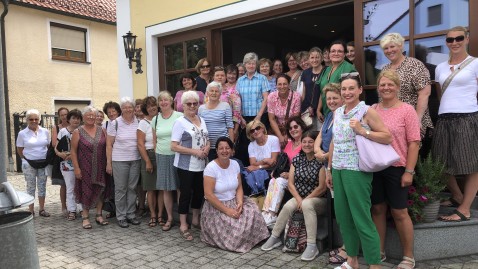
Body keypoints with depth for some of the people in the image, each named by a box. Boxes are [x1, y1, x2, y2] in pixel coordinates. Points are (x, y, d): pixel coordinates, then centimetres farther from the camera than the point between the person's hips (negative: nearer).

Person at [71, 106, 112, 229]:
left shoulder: (102, 130, 4)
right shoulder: (78, 132, -2)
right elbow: (73, 151, -4)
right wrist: (76, 168, -9)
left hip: (100, 167, 3)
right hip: (85, 168, -2)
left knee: (100, 190, 8)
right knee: (86, 192, 5)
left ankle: (99, 215, 22)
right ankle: (85, 217, 17)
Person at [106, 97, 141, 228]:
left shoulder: (139, 122, 4)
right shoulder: (115, 123, -3)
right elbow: (109, 144, -1)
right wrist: (109, 163, -4)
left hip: (135, 160, 3)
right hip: (119, 160, -3)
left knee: (132, 188, 9)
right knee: (120, 189, 3)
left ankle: (131, 214, 21)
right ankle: (121, 216, 15)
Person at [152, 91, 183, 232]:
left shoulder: (179, 116, -5)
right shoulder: (155, 119, 9)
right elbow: (154, 140, 16)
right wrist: (158, 155, 10)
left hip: (177, 156, -4)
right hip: (162, 158, 4)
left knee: (180, 188, 0)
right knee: (165, 189, 7)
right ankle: (169, 218, 19)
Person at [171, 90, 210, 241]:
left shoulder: (202, 120, 10)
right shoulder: (180, 122, -9)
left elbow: (207, 140, 18)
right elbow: (174, 146, -15)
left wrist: (207, 148, -5)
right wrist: (195, 151, -20)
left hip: (201, 164, 6)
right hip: (186, 165, -6)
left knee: (199, 192, 14)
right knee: (186, 193, 0)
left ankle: (195, 219, 32)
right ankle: (183, 225, 13)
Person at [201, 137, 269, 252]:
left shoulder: (235, 164, 1)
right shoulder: (211, 168, -17)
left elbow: (239, 187, 3)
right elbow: (208, 195, -20)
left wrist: (240, 203, -16)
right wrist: (227, 210, -22)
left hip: (234, 202, 6)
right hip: (216, 207, -6)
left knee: (252, 212, -16)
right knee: (232, 226, -26)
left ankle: (251, 239, 7)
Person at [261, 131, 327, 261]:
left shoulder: (321, 161, -12)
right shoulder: (296, 159, 4)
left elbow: (322, 187, -15)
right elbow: (291, 183, 3)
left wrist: (305, 200, -14)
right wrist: (299, 199, -12)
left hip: (318, 199, -4)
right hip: (299, 198, 4)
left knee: (307, 205, -36)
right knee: (288, 206, -25)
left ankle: (312, 246, -31)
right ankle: (274, 238, -7)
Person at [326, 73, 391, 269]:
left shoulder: (367, 111, -7)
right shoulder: (337, 112, 12)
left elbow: (388, 137, -9)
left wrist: (363, 131, -19)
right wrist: (329, 169, 17)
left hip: (357, 170, -7)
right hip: (338, 170, 7)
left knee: (362, 219, -3)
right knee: (343, 217, 13)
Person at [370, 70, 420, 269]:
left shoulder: (406, 110, -5)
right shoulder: (371, 110, 7)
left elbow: (413, 143, -8)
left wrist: (409, 171, -12)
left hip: (396, 168, -4)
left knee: (399, 212, 4)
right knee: (377, 209, 11)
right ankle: (379, 251, 27)